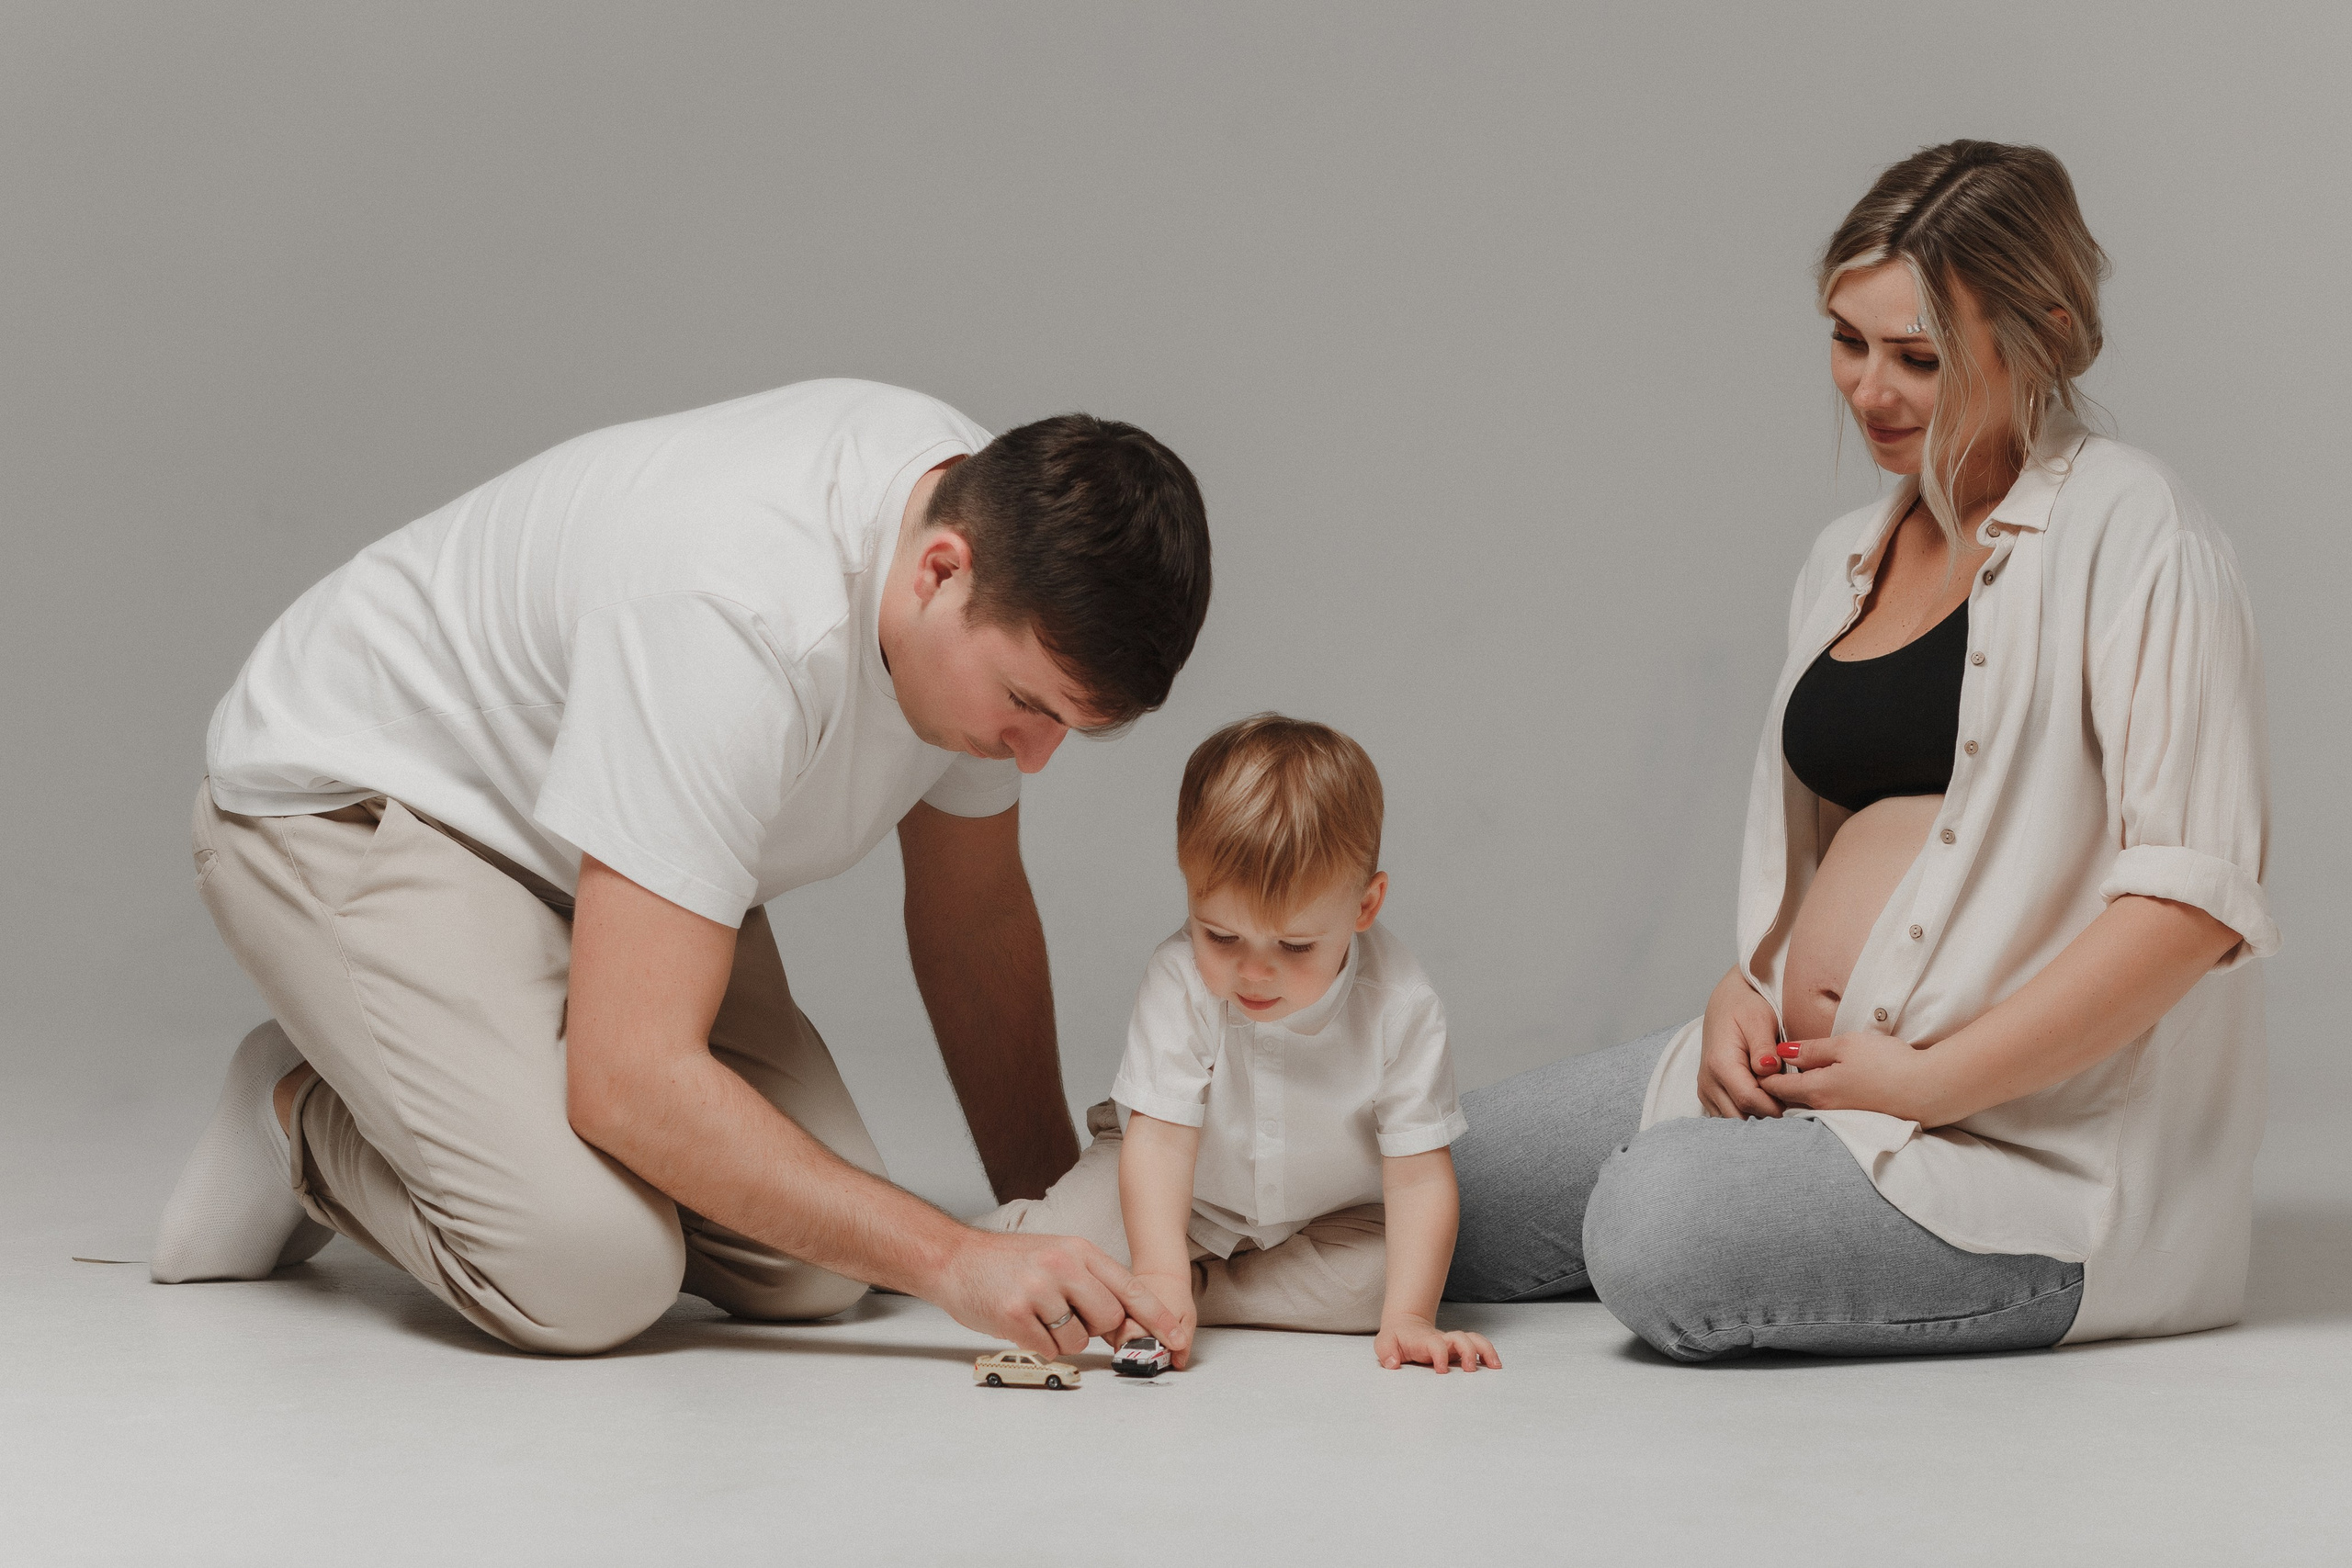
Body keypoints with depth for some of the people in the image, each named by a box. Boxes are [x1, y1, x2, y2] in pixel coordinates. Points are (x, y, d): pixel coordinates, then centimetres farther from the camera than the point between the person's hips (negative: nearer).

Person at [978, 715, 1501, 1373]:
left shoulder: (1399, 1008, -28)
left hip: (1330, 1213, 1)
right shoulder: (1179, 980, -29)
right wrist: (1159, 1273, -46)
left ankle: (1203, 1286, -14)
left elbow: (1418, 1174, -25)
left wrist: (1410, 1318, -35)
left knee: (1375, 1280, -28)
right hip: (1184, 1199, -1)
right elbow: (1161, 1138, -32)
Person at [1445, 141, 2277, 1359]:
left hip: (2028, 1140, -8)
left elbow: (2197, 893, -20)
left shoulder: (2126, 529, -10)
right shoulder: (1848, 560, 16)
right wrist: (1743, 991, 3)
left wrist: (1929, 1082, -21)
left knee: (1661, 1223, -29)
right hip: (1801, 1079, 8)